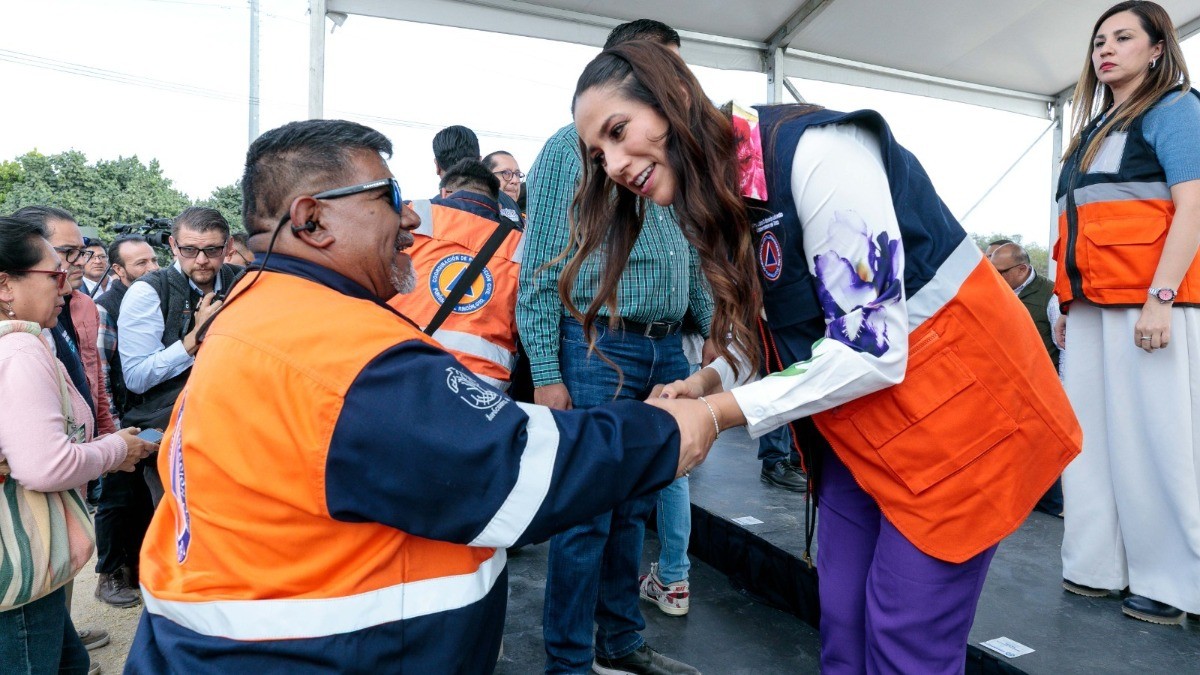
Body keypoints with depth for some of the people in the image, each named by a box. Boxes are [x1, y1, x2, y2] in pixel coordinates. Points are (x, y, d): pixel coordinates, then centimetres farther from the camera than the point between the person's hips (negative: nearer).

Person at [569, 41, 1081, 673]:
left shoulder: (813, 150, -24)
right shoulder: (712, 196, 2)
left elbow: (871, 349, -26)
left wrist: (719, 414, -21)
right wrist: (709, 380, -9)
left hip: (957, 391, -7)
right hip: (857, 418, 8)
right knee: (841, 620, 11)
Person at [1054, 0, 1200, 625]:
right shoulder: (1095, 129, 24)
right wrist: (1067, 302, 17)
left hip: (1146, 300, -7)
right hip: (1090, 304, 7)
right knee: (1094, 435, 6)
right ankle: (1099, 567, 14)